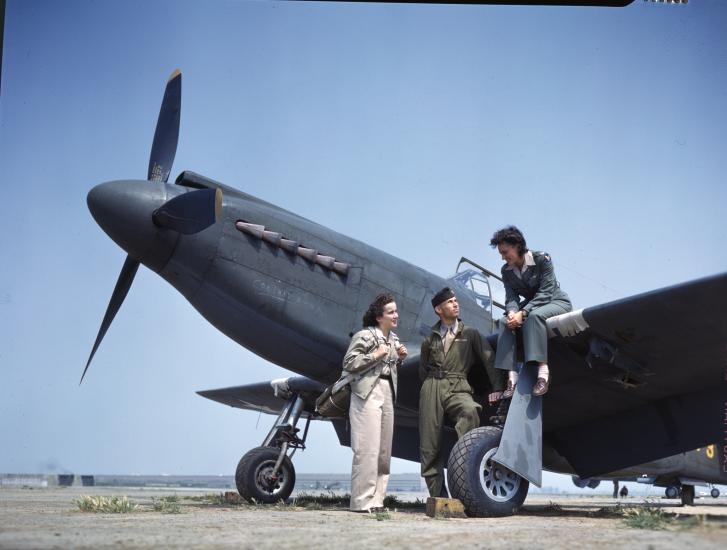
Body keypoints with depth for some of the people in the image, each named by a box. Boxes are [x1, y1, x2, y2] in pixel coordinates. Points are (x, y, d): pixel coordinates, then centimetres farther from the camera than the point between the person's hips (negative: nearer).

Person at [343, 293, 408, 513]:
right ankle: (362, 501, -9)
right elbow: (348, 363, -11)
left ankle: (377, 499, 12)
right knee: (368, 449, -11)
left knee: (384, 450, 7)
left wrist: (399, 358, 6)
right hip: (368, 392, -8)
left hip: (388, 392, 8)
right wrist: (375, 355, -16)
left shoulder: (393, 338, 16)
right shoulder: (365, 336, -8)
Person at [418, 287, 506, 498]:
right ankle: (437, 496, 1)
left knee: (470, 410, -38)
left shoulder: (470, 334, 12)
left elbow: (489, 359, 3)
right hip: (432, 388, 2)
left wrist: (497, 388, -7)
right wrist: (430, 387, 9)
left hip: (457, 388, -2)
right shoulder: (430, 340, 17)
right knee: (429, 446, -4)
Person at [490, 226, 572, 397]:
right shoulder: (506, 270, -2)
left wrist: (523, 313, -36)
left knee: (534, 315, -38)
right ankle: (511, 374, -32)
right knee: (505, 322, -22)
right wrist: (512, 312, -34)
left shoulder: (542, 259, -19)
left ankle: (543, 370, -42)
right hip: (531, 305, 6)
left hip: (556, 302, -6)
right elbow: (511, 297, -9)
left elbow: (545, 293, -25)